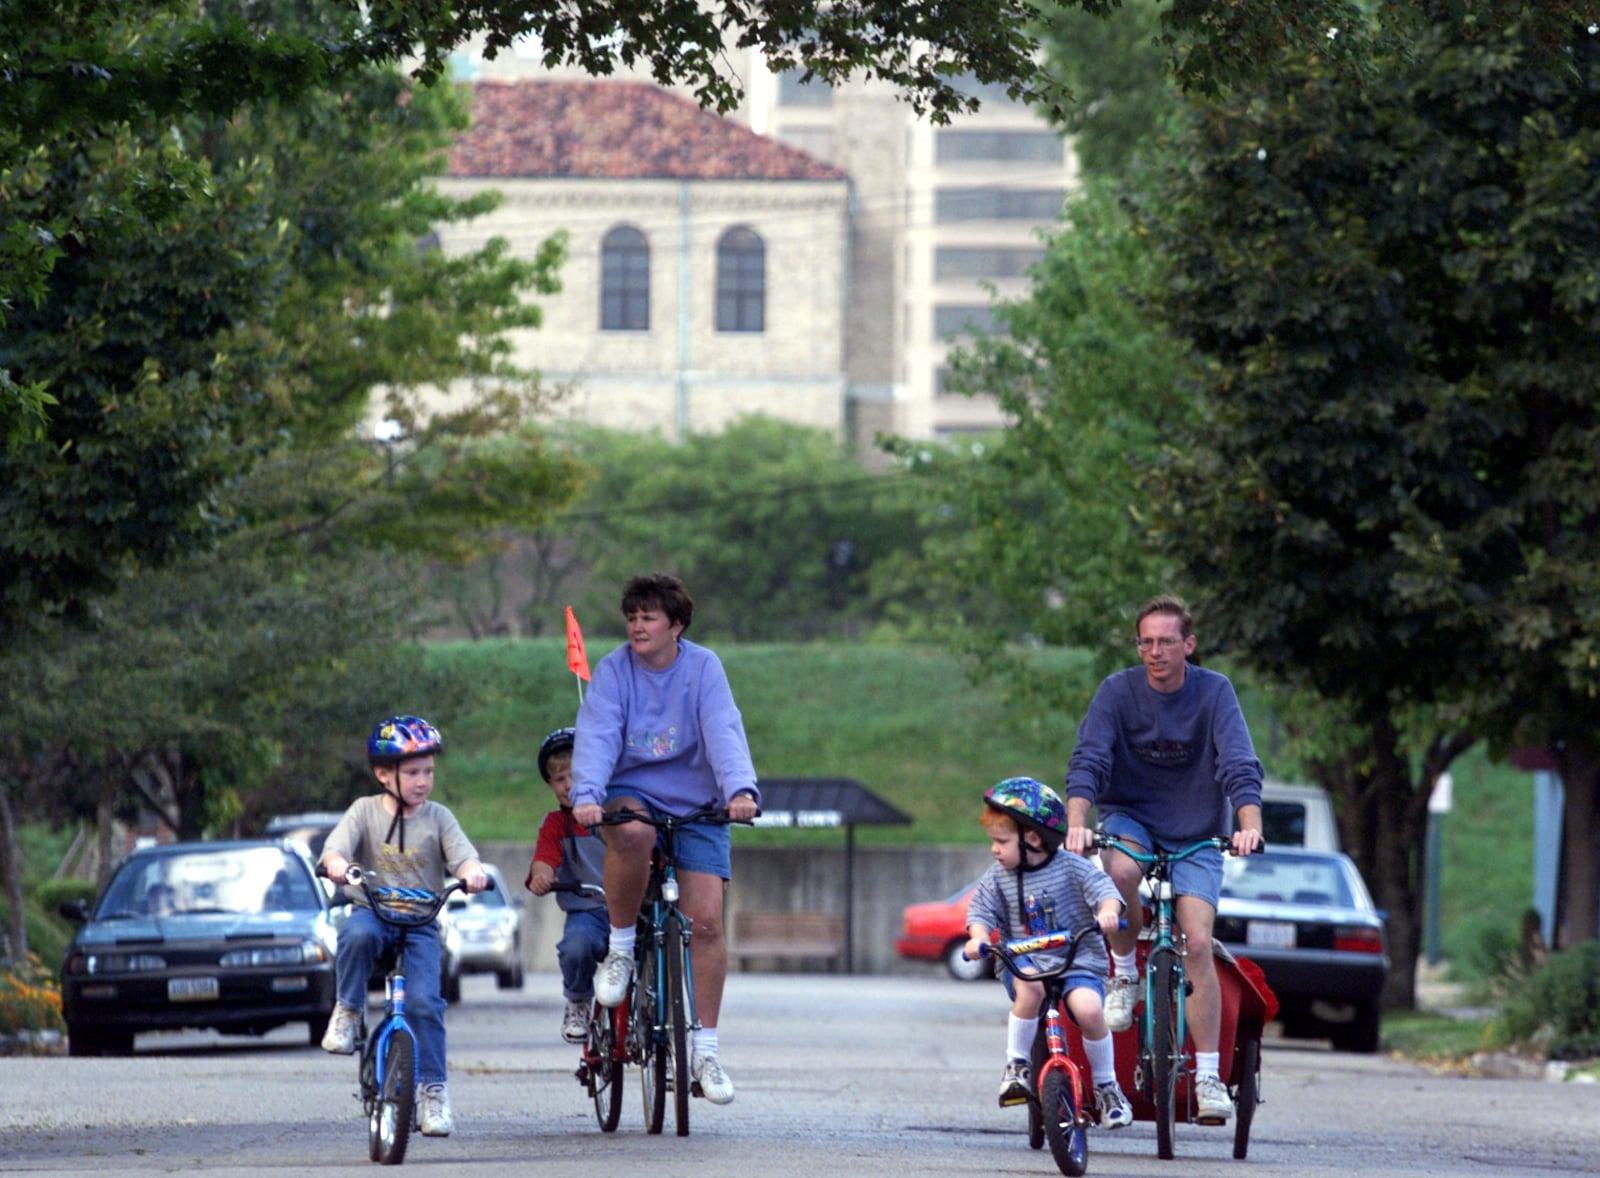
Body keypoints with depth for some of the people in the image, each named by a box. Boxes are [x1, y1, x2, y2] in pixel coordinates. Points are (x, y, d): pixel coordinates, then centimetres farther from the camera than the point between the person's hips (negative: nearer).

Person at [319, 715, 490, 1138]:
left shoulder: (438, 818, 4)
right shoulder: (366, 810, 2)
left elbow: (461, 855, -8)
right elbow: (337, 845, -12)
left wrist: (472, 872, -32)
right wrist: (337, 863, -37)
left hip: (420, 923, 1)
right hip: (371, 909, 0)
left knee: (424, 1001, -16)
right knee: (358, 935, -37)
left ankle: (432, 1089, -5)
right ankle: (347, 1011, -14)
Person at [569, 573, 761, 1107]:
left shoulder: (703, 668, -6)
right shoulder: (614, 671, -5)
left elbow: (723, 732, -18)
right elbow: (596, 736, -17)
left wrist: (741, 790, -36)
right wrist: (586, 796, -36)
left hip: (694, 804, 1)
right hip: (630, 794, -1)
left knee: (706, 920, -11)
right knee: (633, 834, -38)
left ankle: (704, 1049, -1)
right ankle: (620, 947, -14)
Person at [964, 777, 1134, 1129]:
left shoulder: (1072, 868, -3)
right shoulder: (997, 878, 6)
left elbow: (1104, 889, -12)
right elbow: (981, 911, 2)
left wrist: (1108, 911, -35)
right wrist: (979, 938, -20)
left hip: (1078, 963, -2)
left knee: (1088, 1008, -29)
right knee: (1030, 987, -35)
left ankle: (1107, 1087, -5)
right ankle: (1016, 1066, -15)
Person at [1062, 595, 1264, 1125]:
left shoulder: (1214, 692, -13)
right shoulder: (1118, 691, -11)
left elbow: (1240, 765, -22)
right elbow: (1088, 761, -19)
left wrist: (1250, 825, -39)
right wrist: (1076, 822, -37)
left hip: (1195, 832, 0)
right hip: (1130, 814, 0)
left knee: (1197, 943, -15)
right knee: (1121, 870, -36)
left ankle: (1207, 1078, -12)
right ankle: (1124, 975, -9)